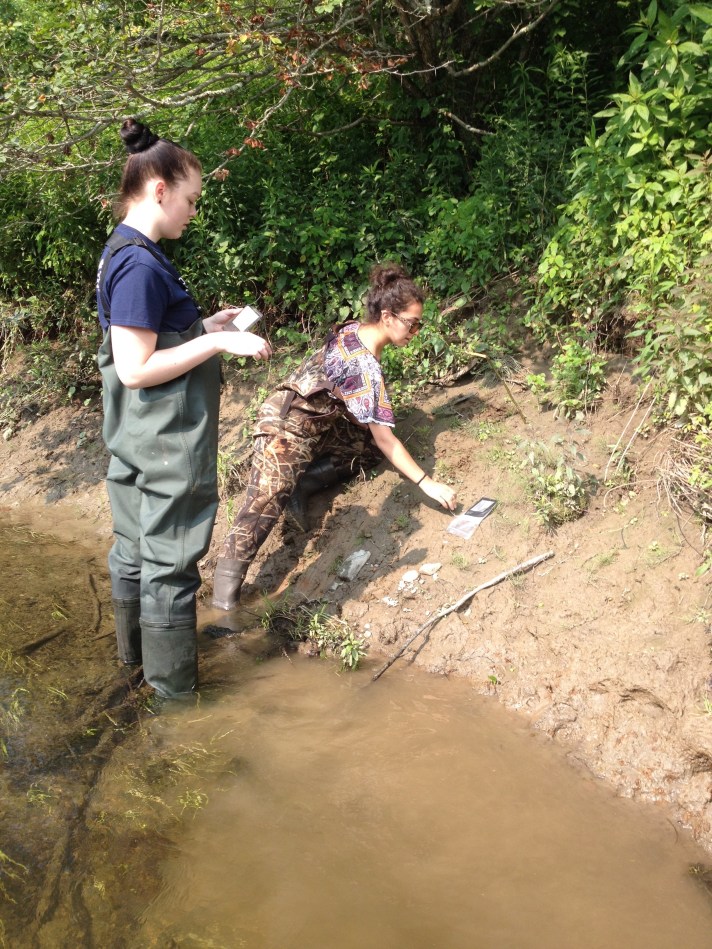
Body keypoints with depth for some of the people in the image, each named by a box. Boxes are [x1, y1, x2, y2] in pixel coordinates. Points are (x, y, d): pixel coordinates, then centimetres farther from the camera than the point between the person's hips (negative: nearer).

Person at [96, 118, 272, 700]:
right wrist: (218, 343, -21)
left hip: (138, 444, 10)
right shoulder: (141, 265, -21)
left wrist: (204, 328, 9)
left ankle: (135, 649, 38)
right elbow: (135, 368, -24)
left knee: (135, 546, 21)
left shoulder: (125, 254, 9)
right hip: (167, 447, -10)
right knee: (170, 563, 2)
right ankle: (175, 688, 16)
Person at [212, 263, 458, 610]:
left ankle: (303, 482, -3)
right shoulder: (365, 366, -25)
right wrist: (426, 483, -19)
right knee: (269, 497, -24)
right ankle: (227, 580, -23)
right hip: (287, 425, -10)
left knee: (370, 448, 3)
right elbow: (385, 438, -23)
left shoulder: (353, 330, 0)